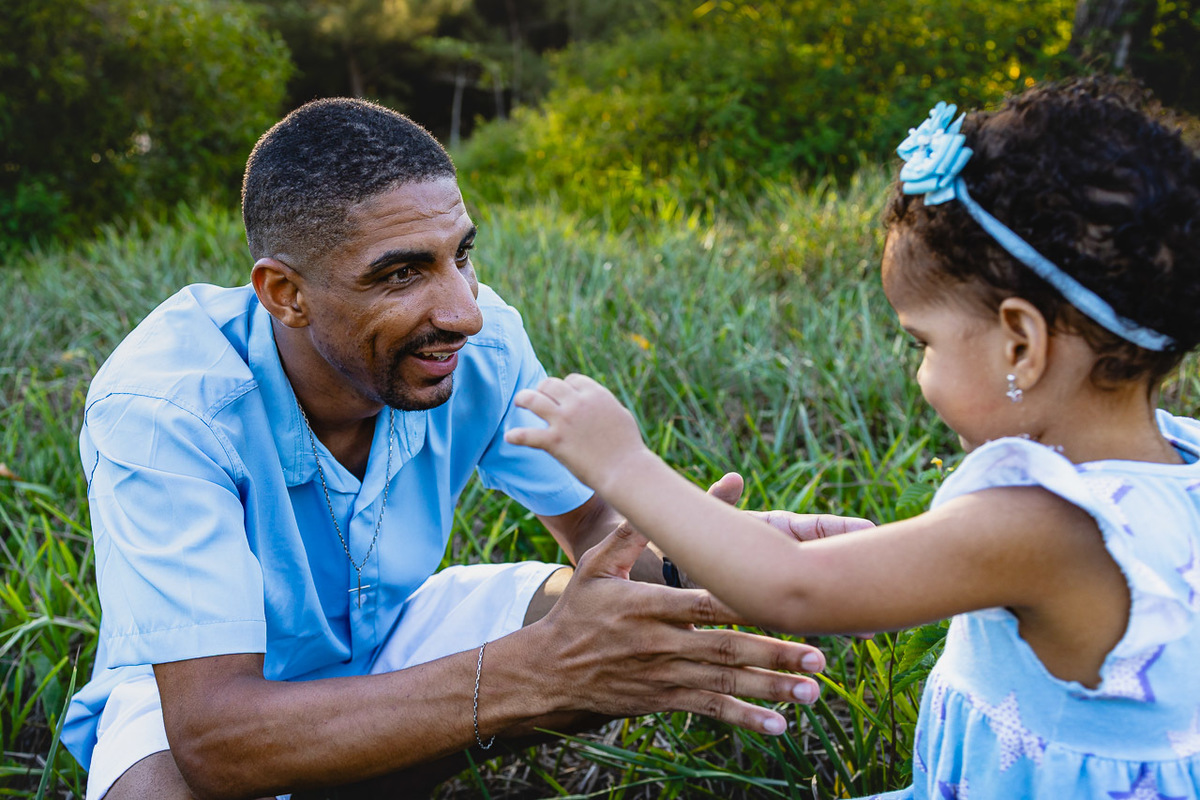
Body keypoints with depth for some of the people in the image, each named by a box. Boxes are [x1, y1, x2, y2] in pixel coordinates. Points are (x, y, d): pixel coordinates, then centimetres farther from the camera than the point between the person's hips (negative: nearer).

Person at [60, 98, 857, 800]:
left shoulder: (482, 343, -21)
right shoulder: (161, 411, -33)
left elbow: (598, 522, -8)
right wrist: (531, 674, -48)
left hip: (386, 635, 5)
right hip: (191, 684, -4)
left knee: (634, 616, -16)